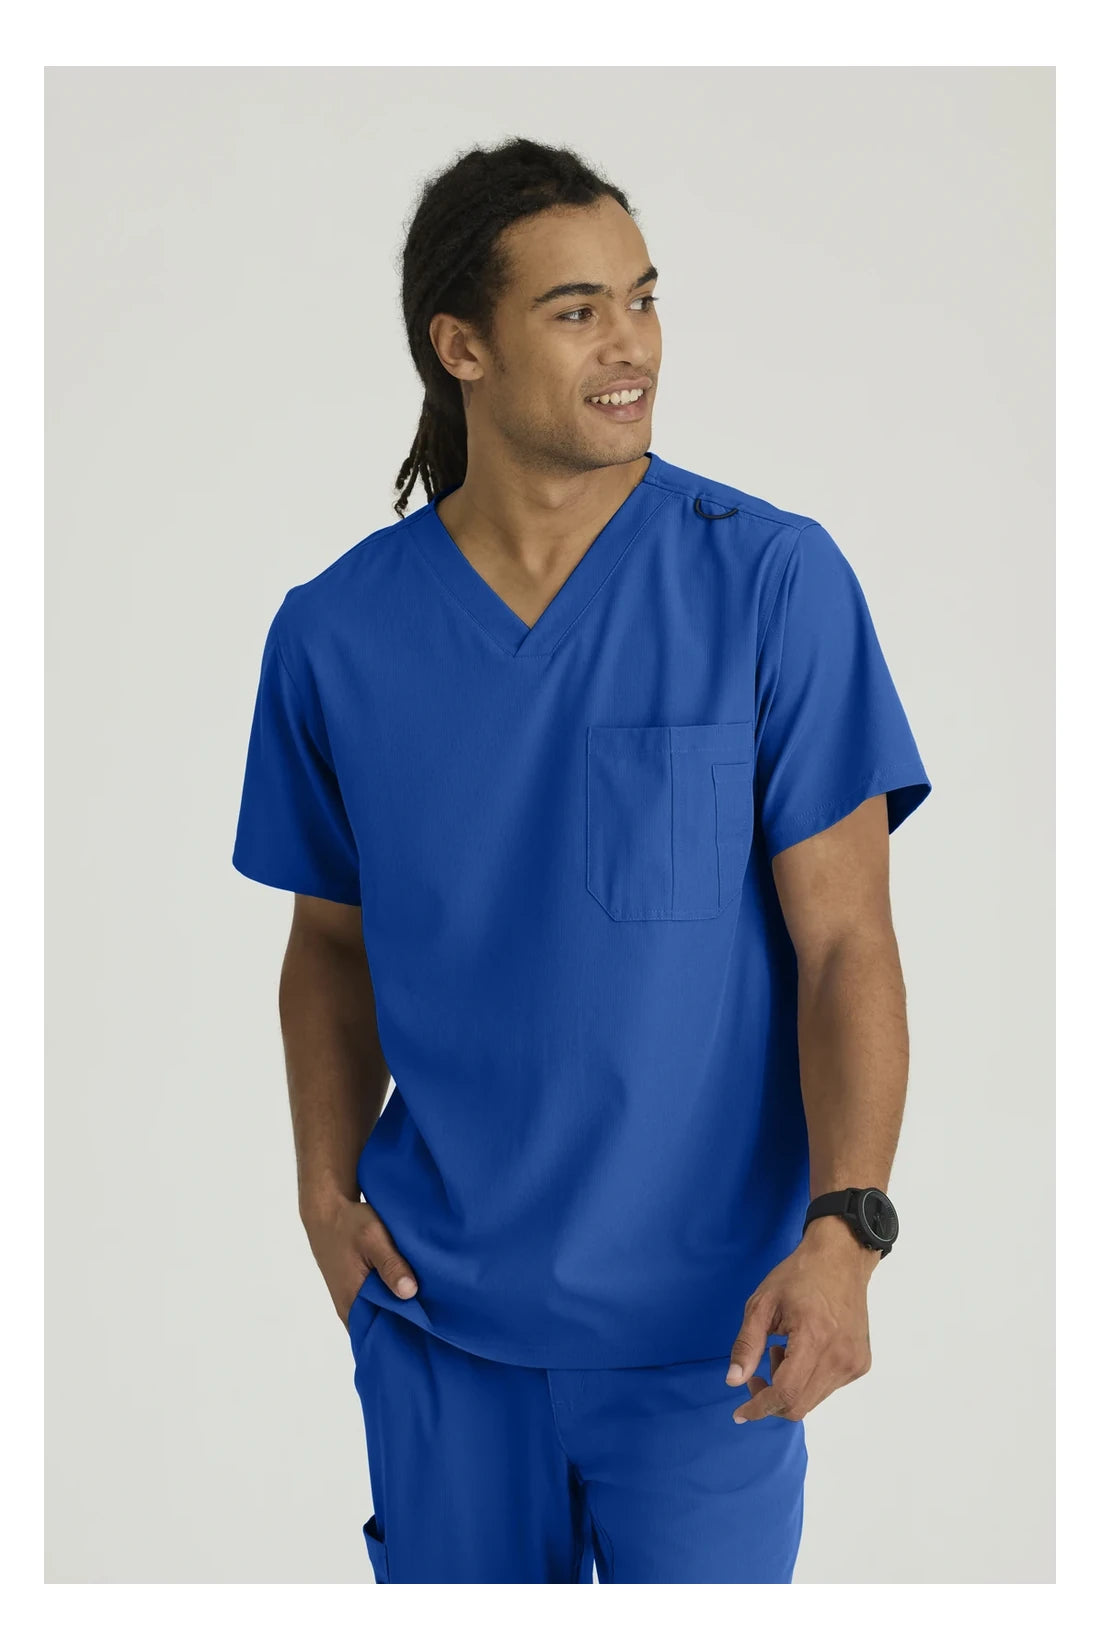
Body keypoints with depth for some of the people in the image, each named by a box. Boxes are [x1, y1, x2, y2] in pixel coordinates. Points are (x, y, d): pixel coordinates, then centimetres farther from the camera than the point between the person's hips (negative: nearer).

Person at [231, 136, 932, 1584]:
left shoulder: (775, 583, -9)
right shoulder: (334, 634, -1)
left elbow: (845, 944, -9)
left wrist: (843, 1226, -21)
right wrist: (326, 1185, -2)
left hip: (707, 1321, -2)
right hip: (437, 1315, 2)